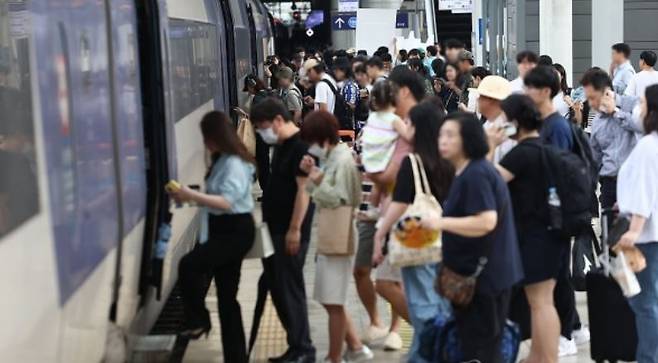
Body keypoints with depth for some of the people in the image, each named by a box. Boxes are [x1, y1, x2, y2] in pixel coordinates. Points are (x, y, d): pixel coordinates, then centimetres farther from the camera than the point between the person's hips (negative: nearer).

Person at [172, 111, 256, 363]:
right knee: (227, 297, 12)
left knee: (189, 265, -25)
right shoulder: (222, 160, 12)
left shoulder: (234, 163, -17)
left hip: (236, 231, -10)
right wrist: (191, 197, 8)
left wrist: (192, 196, -31)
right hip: (223, 231, 10)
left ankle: (198, 320, -8)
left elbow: (227, 202, -27)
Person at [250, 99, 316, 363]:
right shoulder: (281, 145, 13)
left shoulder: (300, 146, -16)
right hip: (274, 229, 10)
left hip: (290, 232, -10)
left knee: (290, 289, -3)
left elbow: (303, 189, -20)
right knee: (276, 287, 13)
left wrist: (294, 229, -21)